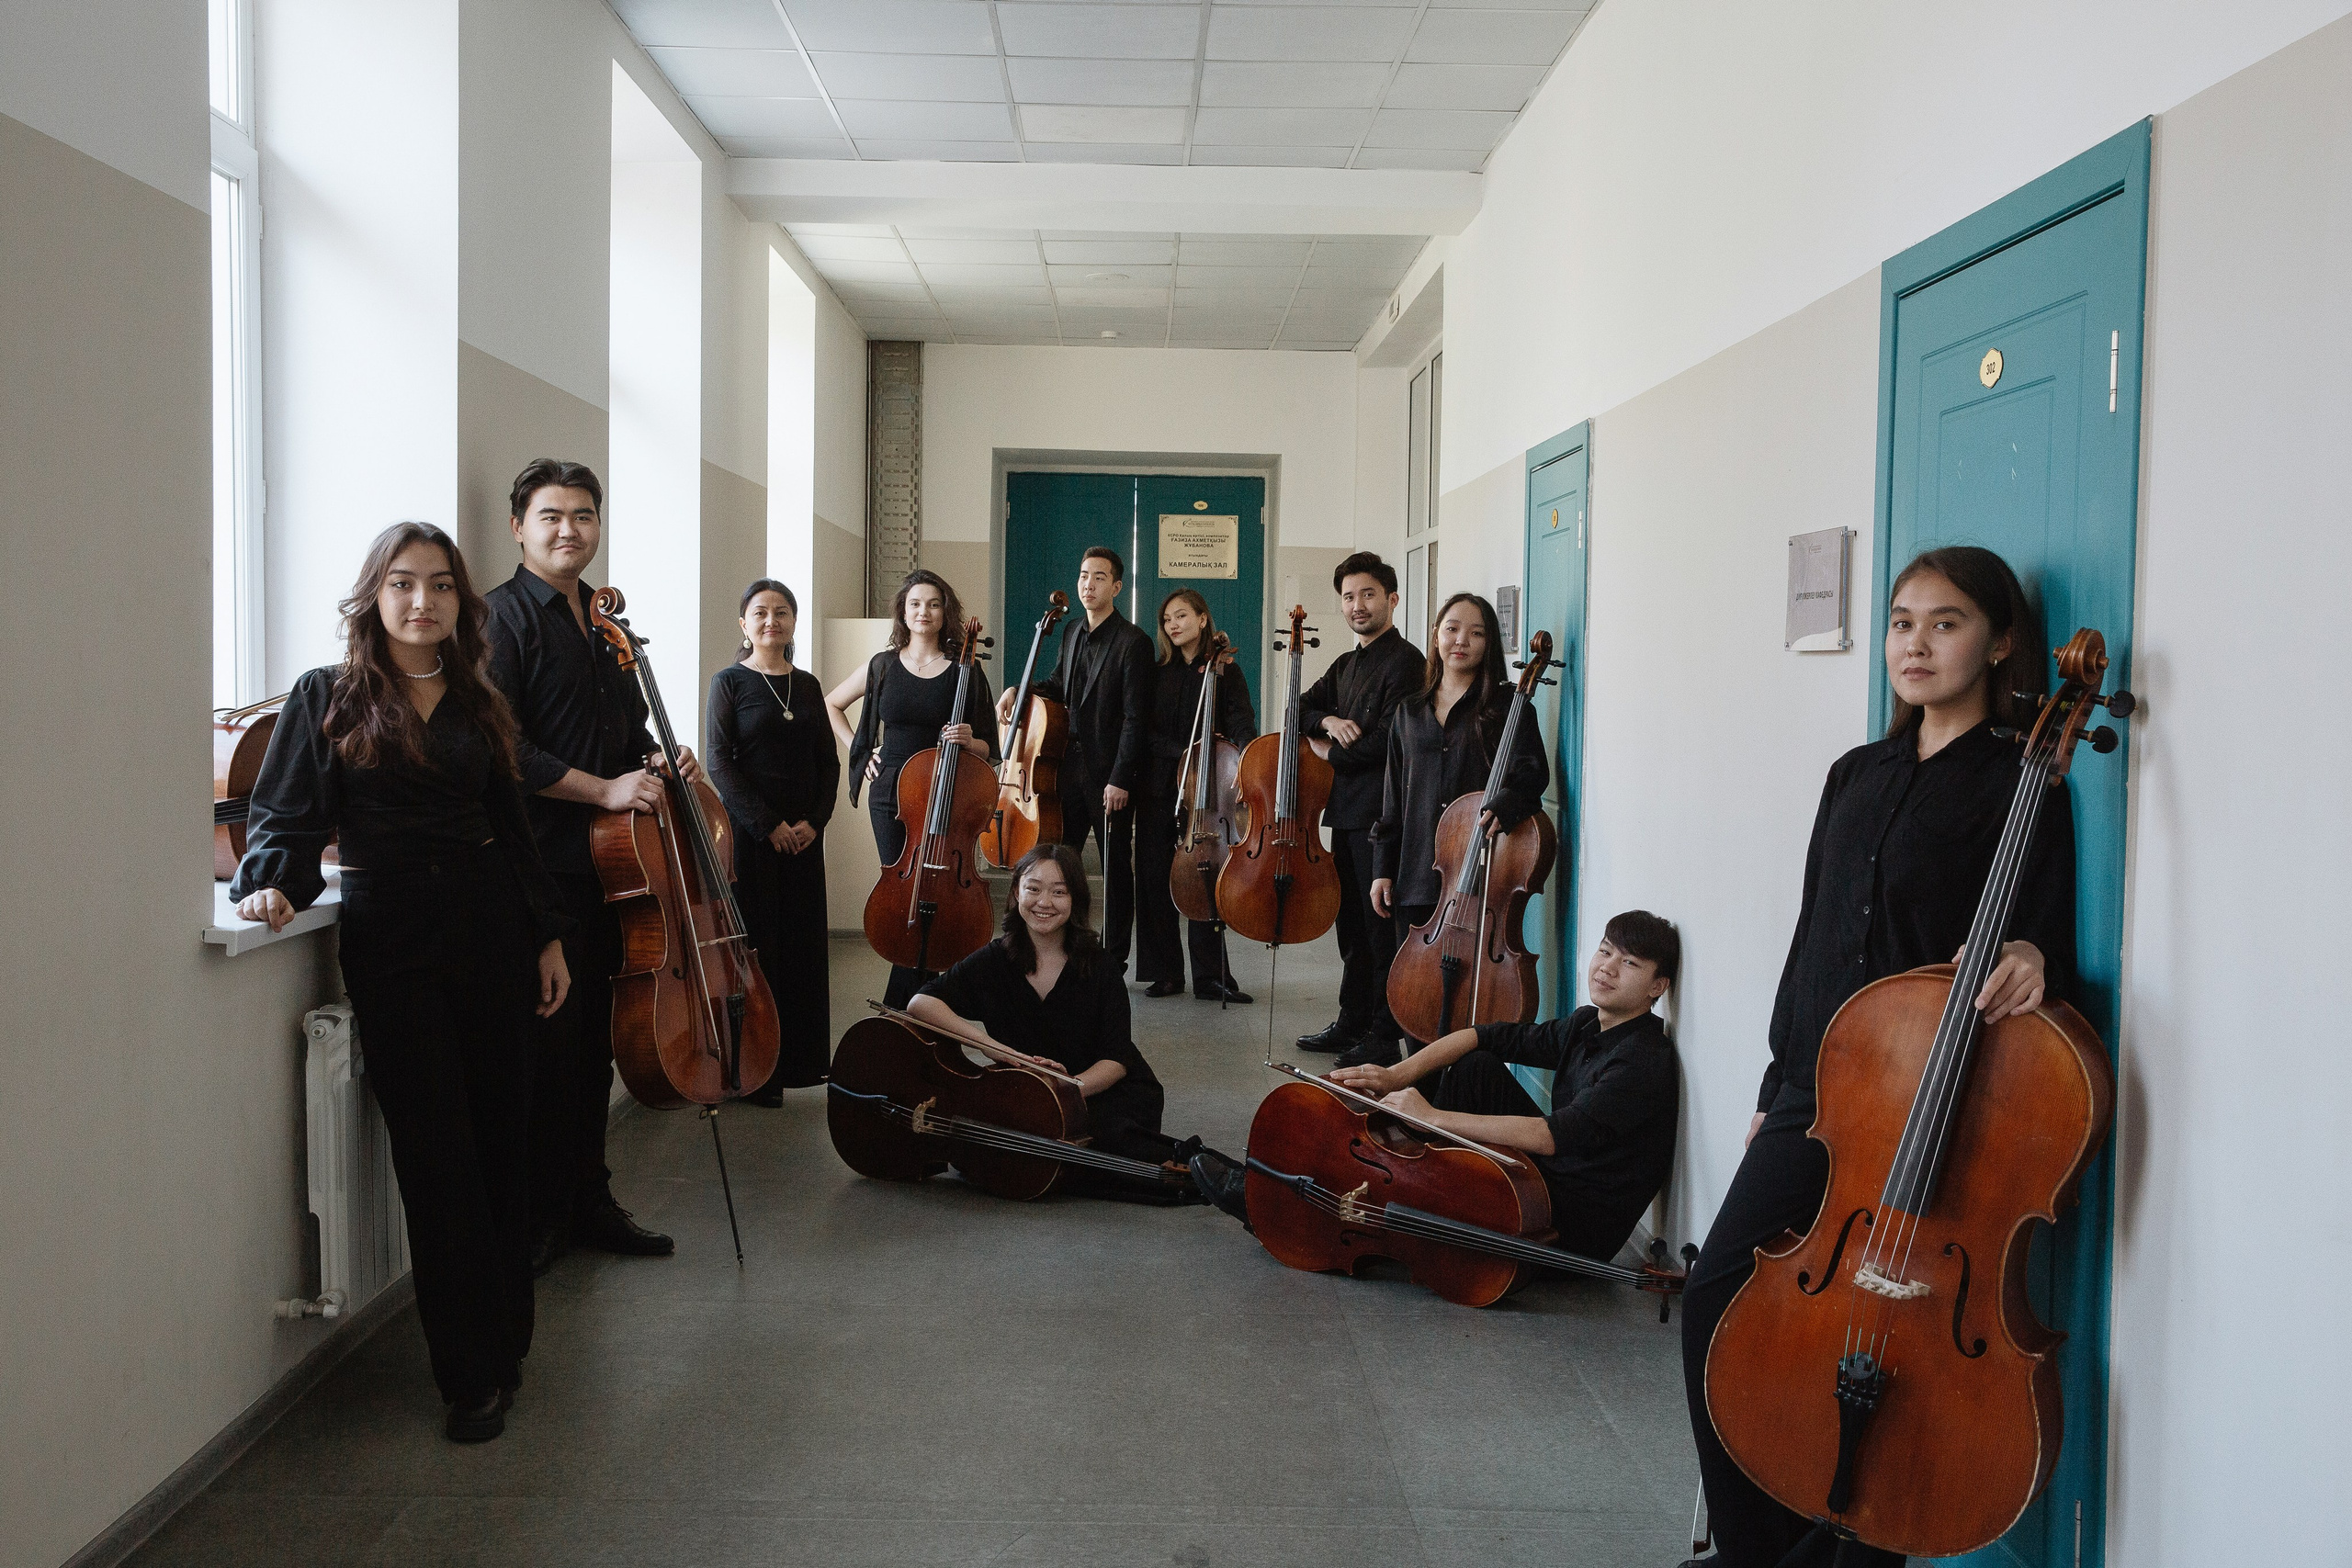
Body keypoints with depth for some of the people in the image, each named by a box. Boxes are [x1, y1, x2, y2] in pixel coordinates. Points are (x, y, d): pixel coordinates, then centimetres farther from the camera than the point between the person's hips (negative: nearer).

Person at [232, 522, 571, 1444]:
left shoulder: (477, 705, 13)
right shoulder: (329, 697, 4)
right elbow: (287, 814, 0)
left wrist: (547, 935, 12)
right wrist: (272, 881, -21)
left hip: (489, 929, 3)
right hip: (390, 938, -3)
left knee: (501, 1136, 7)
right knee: (435, 1152, -4)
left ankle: (504, 1340, 21)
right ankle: (474, 1374, 5)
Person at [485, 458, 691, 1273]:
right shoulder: (505, 617, -7)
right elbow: (499, 747, -17)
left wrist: (657, 759, 9)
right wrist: (602, 788, -17)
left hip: (612, 867, 8)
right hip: (542, 868, -8)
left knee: (595, 1041, 13)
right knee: (548, 1045, -3)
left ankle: (589, 1202, 24)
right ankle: (538, 1217, 9)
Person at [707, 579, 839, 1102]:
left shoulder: (807, 686, 12)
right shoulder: (730, 681, -1)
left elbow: (828, 762, 11)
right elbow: (720, 762, -8)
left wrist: (814, 820, -4)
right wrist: (768, 824, -14)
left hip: (803, 836, 4)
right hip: (749, 833, -4)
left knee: (804, 946, 6)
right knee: (754, 946, -3)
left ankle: (801, 1057, 14)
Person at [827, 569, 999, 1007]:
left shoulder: (965, 670, 2)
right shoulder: (883, 665, 7)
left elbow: (988, 750, 5)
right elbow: (831, 704, 22)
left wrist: (968, 741, -17)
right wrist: (859, 750, 11)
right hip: (889, 794, 2)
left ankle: (901, 1003, 3)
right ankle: (911, 1000, 14)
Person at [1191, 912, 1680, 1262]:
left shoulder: (1644, 1062, -22)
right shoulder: (1586, 1025, 5)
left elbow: (1556, 1136, -33)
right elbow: (1488, 1036, 3)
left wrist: (1435, 1117, -32)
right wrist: (1399, 1074, -12)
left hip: (1581, 1227, -8)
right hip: (1549, 1180, 8)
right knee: (1475, 1066, -2)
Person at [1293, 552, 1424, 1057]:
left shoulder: (1404, 661, -10)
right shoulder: (1346, 664, 19)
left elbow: (1388, 742, -18)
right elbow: (1300, 709, 17)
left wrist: (1330, 754, -4)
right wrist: (1327, 719, -6)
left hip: (1380, 813, -9)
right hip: (1346, 812, 9)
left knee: (1382, 929, -5)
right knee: (1352, 924, 15)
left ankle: (1384, 1036, 1)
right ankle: (1352, 1021, 24)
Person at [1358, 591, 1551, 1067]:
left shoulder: (1506, 704, 2)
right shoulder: (1410, 712, 15)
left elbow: (1531, 770, -11)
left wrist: (1504, 804, -33)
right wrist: (1383, 868, 12)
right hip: (1416, 874, 4)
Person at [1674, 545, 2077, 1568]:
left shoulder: (2019, 785, -5)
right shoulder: (1857, 775, 13)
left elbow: (2040, 947, -8)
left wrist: (2029, 959, -32)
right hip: (1816, 1097, 6)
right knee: (1718, 1298, 1)